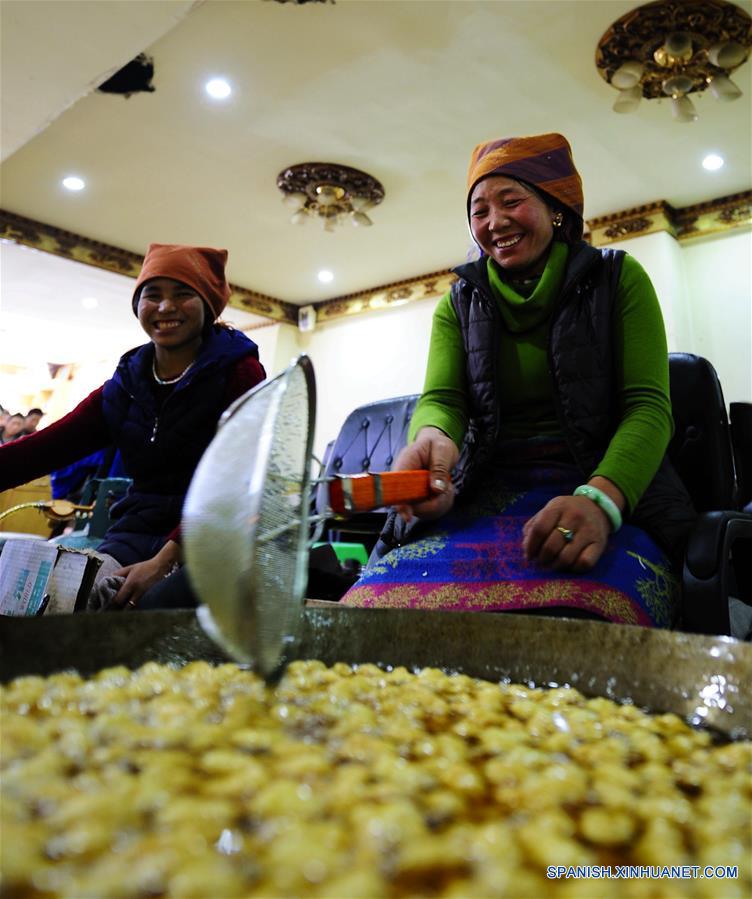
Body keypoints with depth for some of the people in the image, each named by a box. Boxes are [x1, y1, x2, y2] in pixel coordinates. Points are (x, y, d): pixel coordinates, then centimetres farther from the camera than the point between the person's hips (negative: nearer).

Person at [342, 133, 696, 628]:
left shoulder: (618, 278, 9)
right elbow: (441, 398, 3)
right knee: (382, 601, -28)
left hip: (612, 493, -2)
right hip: (487, 495, 3)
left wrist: (600, 499, -22)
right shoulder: (460, 303, 17)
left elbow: (649, 405, -1)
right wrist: (433, 439, -24)